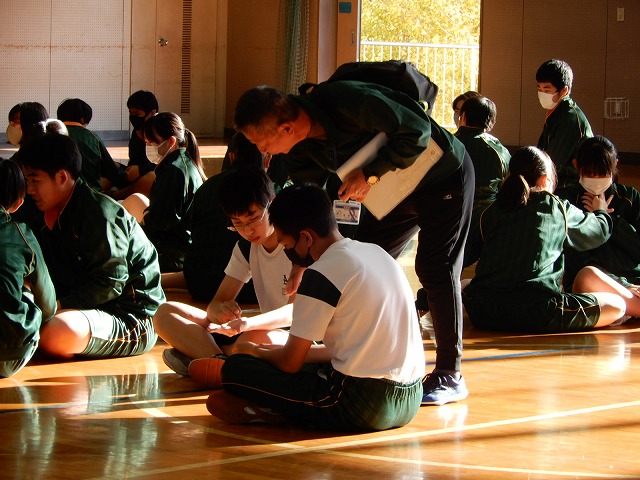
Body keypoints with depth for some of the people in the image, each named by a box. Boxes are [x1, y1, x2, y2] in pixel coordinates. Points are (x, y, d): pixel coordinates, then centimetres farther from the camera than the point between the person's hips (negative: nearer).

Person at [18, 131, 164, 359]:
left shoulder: (100, 212, -15)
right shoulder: (53, 216, 14)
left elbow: (109, 284, -20)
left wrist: (58, 305, -22)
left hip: (133, 322, -9)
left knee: (57, 332, -35)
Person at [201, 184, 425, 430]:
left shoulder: (321, 274, -11)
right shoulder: (376, 252, 14)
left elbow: (290, 363, -6)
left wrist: (255, 352, 16)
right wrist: (276, 352, 26)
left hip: (361, 405, -9)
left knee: (235, 369, -9)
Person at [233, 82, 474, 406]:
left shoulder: (350, 102, -35)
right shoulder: (301, 151, -9)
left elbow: (418, 132, -30)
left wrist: (371, 174, -29)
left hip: (444, 175, -8)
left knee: (434, 268, -12)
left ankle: (449, 376, -5)